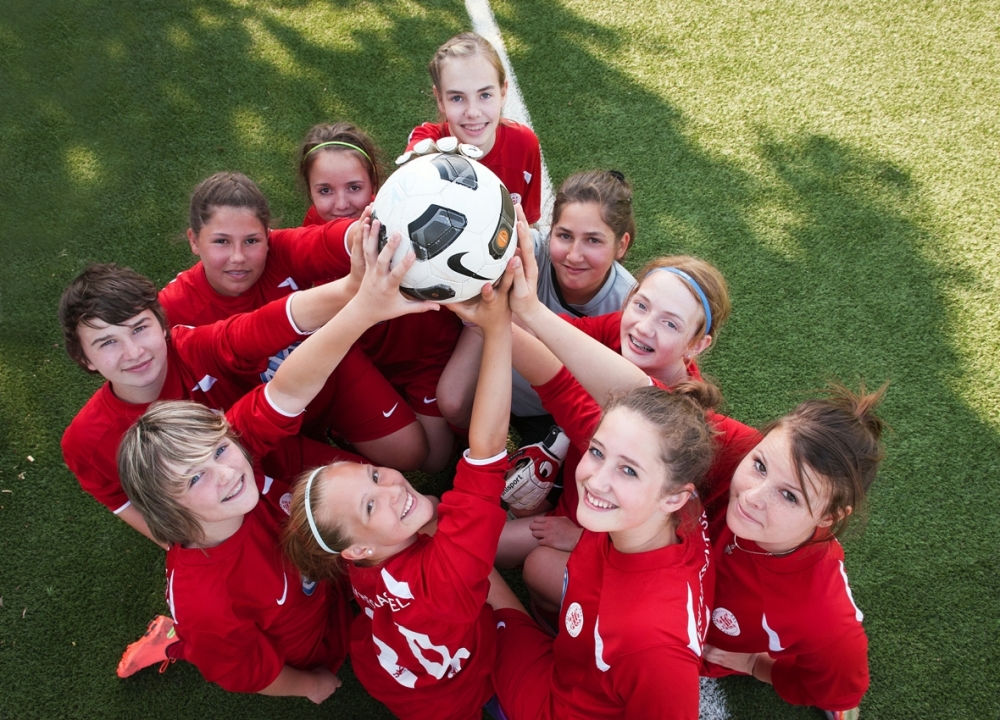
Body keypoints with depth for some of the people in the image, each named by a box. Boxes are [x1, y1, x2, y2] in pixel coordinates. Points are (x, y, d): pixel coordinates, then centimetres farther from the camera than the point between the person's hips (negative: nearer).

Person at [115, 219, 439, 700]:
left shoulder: (237, 443, -33)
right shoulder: (204, 602, -40)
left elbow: (290, 389, -44)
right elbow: (252, 676, -22)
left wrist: (363, 309, -61)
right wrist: (312, 684, -2)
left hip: (327, 579, 4)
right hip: (316, 652, -4)